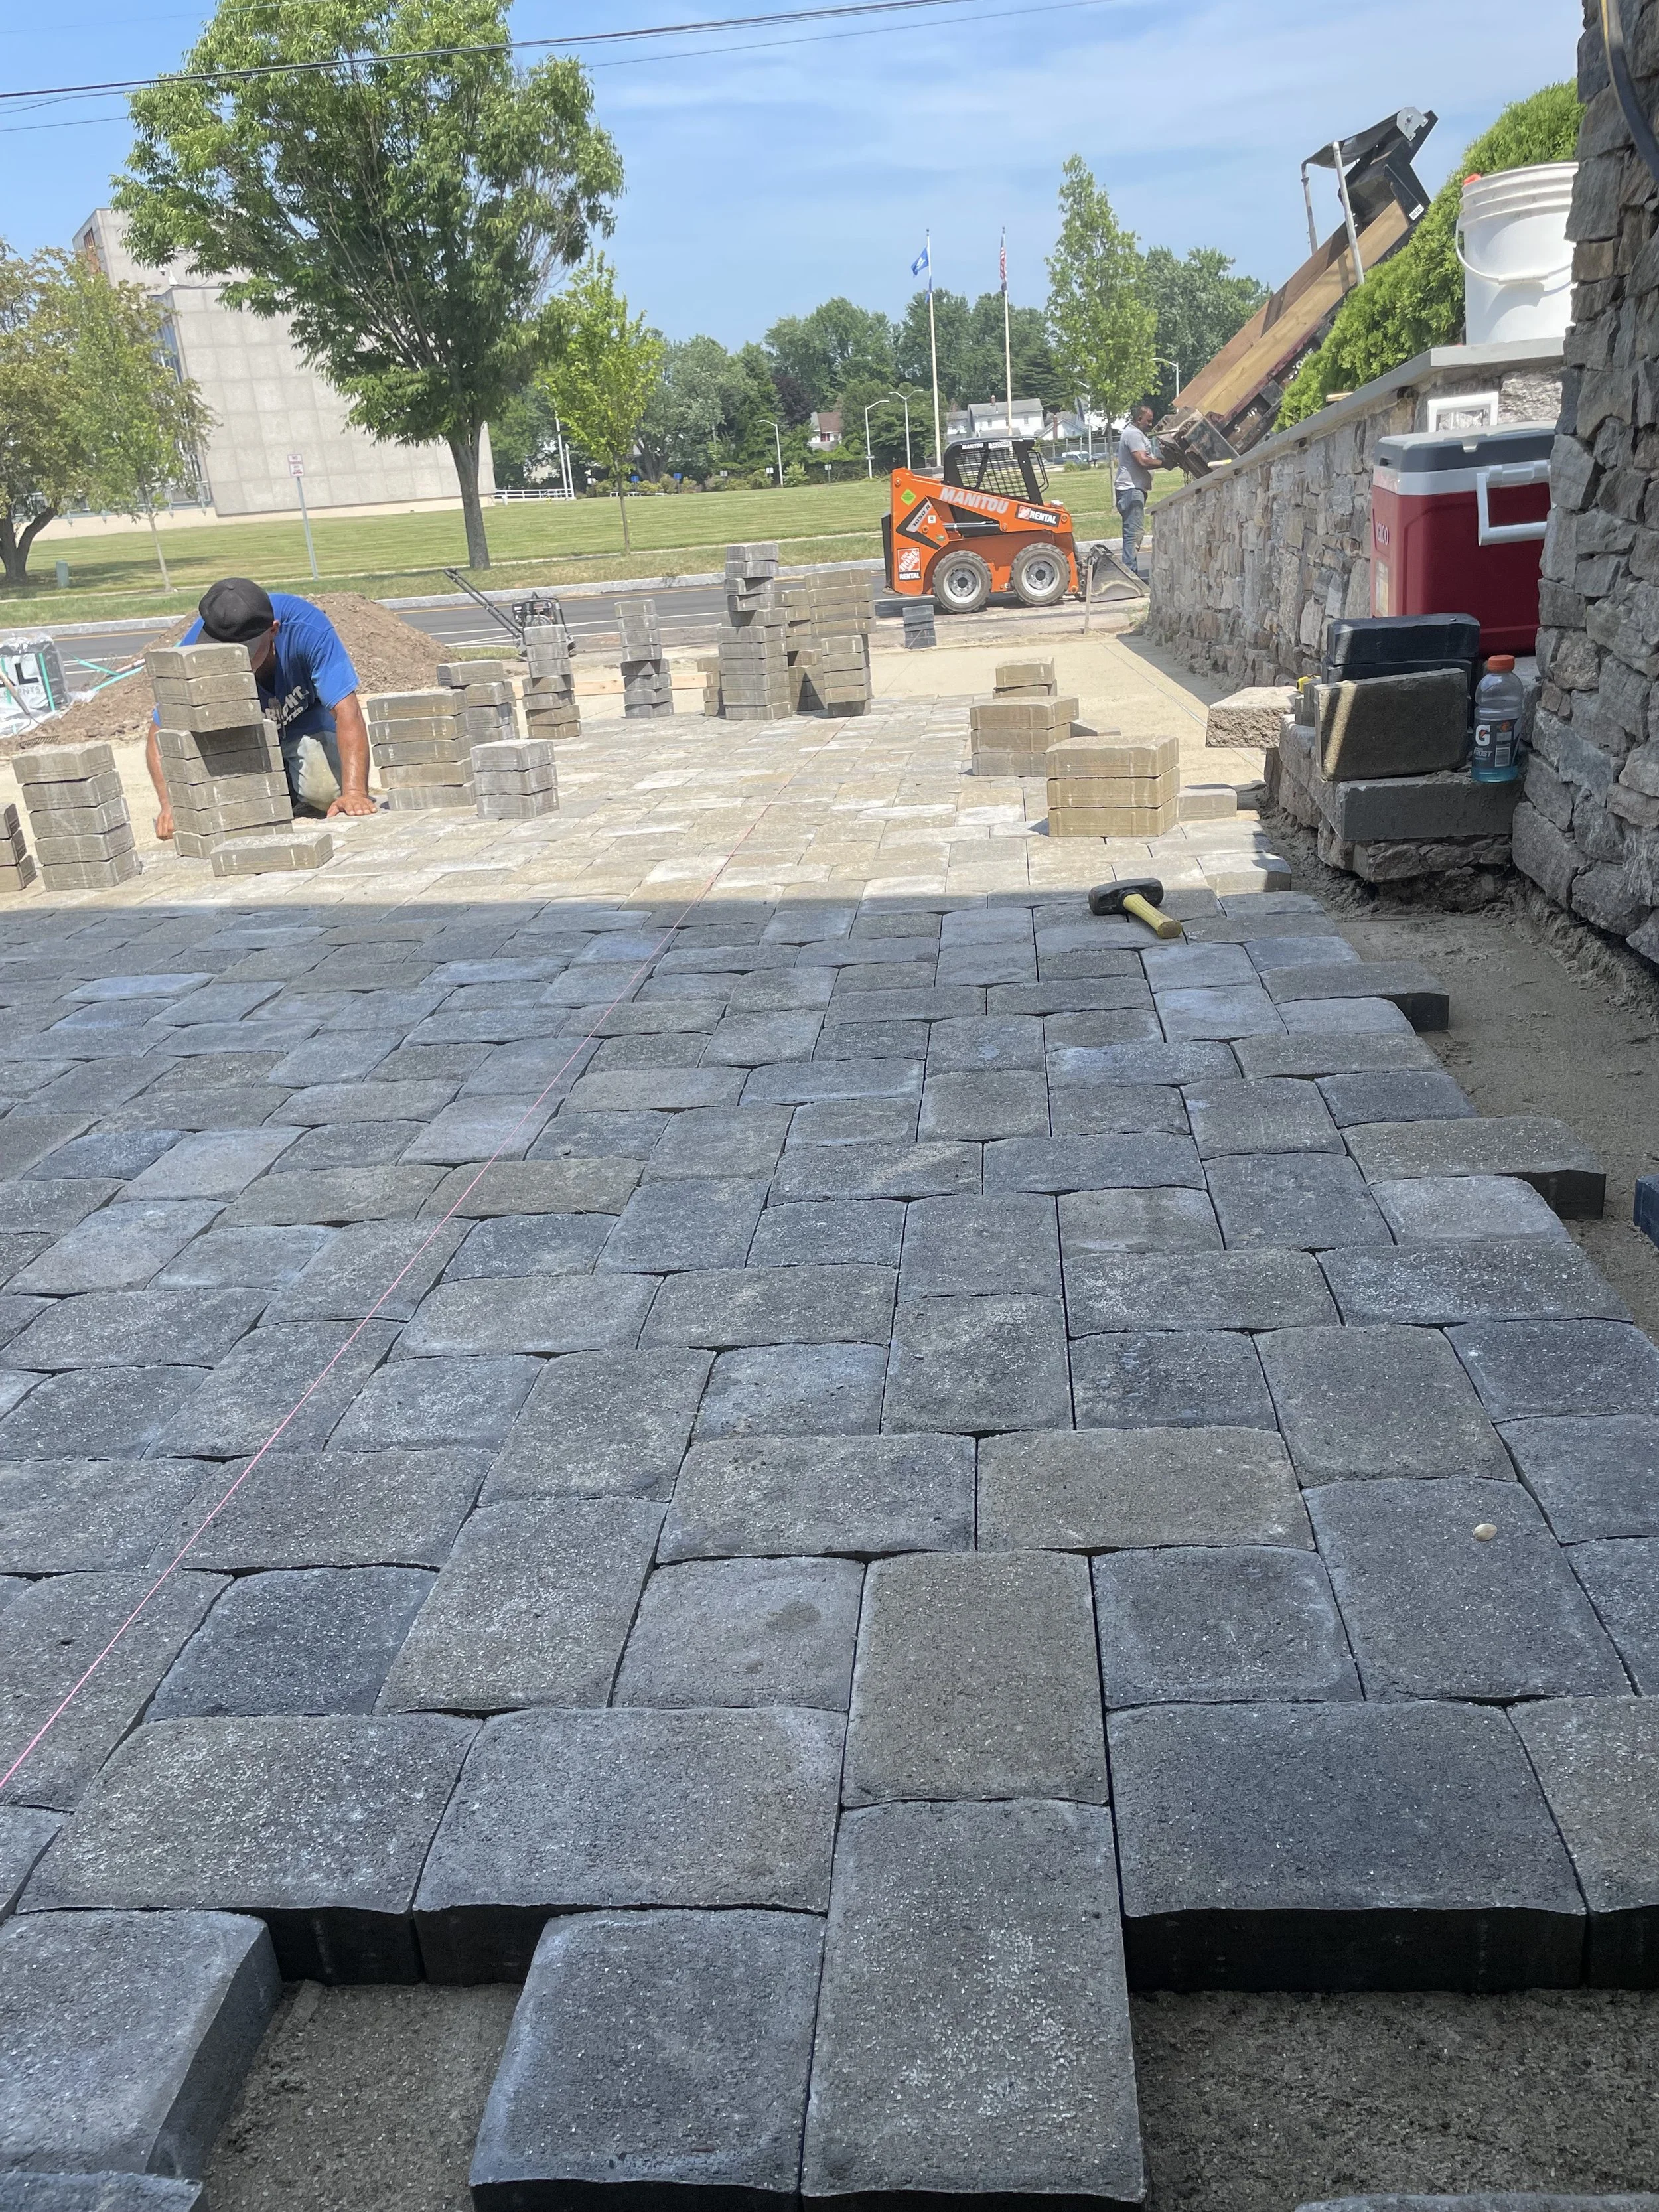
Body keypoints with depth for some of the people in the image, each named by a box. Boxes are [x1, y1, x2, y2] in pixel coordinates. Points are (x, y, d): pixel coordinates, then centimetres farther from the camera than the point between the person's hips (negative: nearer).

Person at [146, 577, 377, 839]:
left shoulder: (306, 629, -36)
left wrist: (354, 792, -52)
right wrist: (172, 804, -44)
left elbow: (346, 711, -40)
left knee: (328, 790, -29)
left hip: (307, 721, -1)